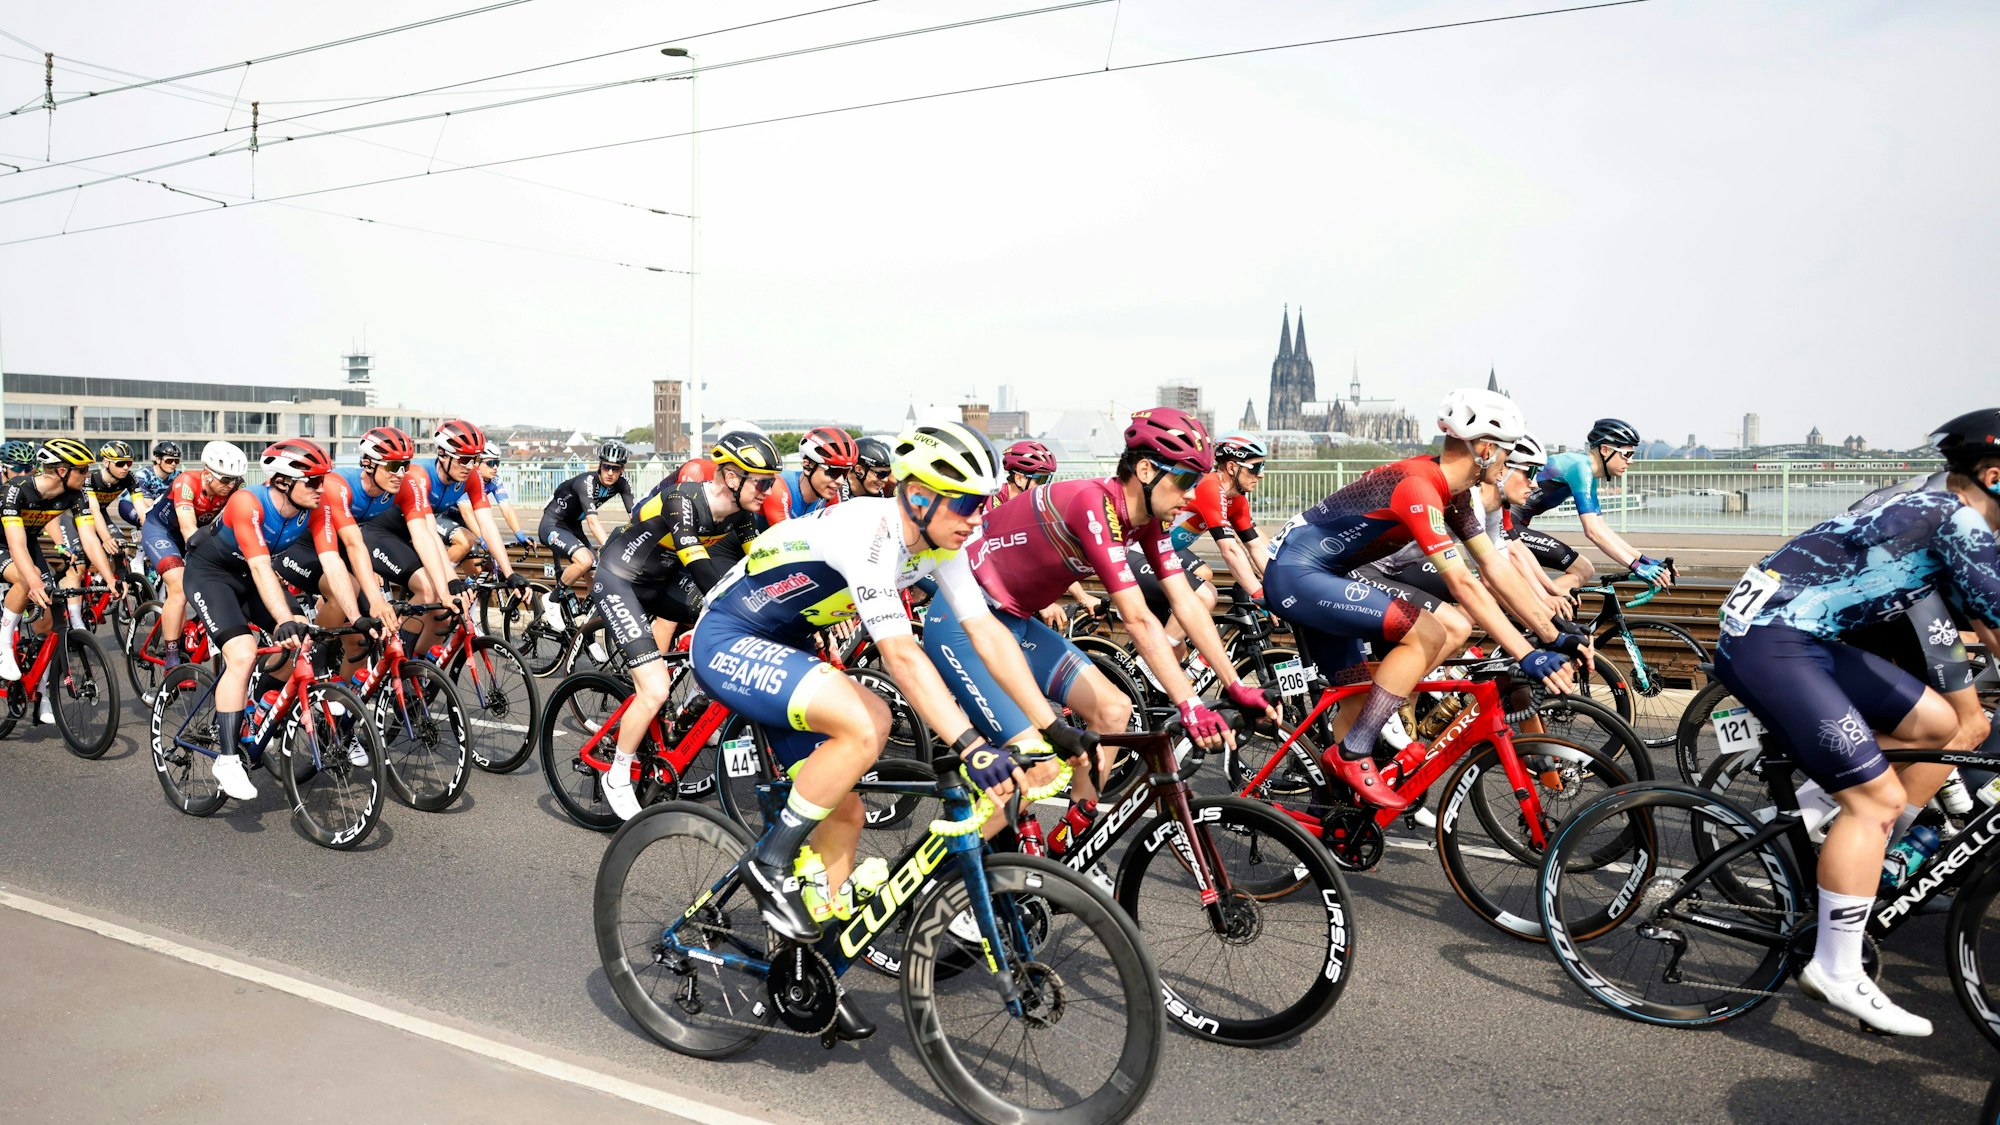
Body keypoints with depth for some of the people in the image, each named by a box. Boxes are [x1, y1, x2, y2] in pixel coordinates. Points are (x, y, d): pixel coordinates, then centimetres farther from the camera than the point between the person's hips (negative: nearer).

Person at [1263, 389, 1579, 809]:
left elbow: (1496, 570, 9)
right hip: (1294, 573, -10)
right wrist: (1526, 655, -29)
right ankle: (1351, 755, -13)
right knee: (1427, 633, -20)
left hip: (1321, 577, 10)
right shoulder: (1419, 486, -23)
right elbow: (1461, 584, -29)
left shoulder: (1455, 493, 7)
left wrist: (1556, 636, 5)